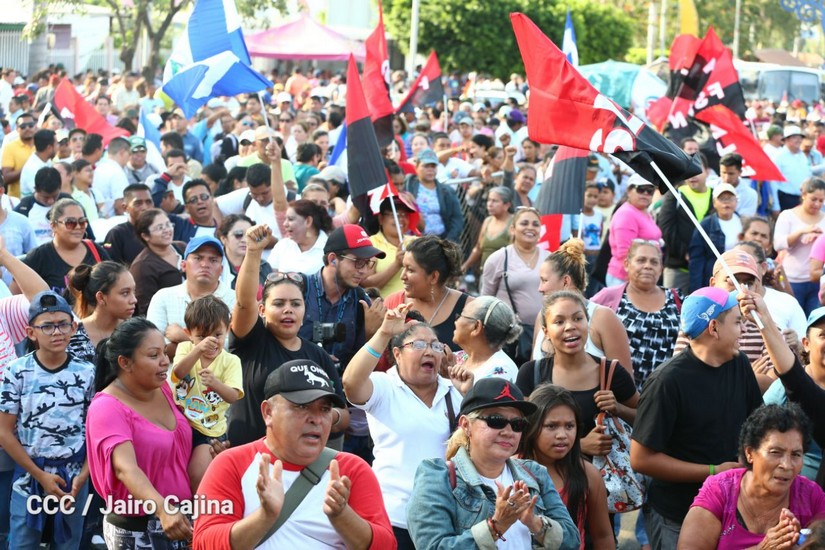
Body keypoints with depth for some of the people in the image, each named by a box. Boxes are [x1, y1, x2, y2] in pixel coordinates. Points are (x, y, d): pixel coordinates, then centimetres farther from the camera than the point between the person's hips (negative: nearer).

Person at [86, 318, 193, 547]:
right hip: (138, 530, -7)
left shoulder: (162, 389, 2)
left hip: (180, 521, 7)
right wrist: (162, 509, -47)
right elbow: (126, 468, -35)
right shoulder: (107, 408, -19)